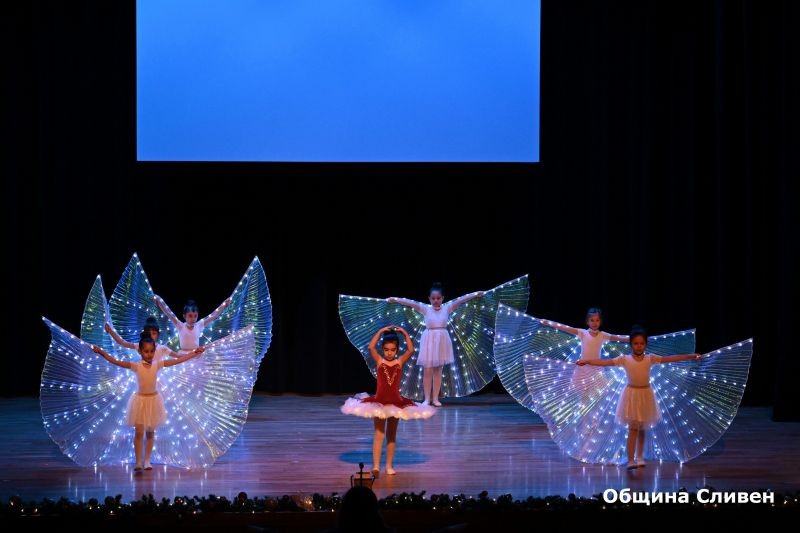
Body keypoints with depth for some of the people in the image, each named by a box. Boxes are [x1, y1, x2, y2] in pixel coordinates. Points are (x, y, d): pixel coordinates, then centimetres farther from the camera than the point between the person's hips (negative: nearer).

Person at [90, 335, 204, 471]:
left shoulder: (158, 364, -4)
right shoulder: (136, 365, -10)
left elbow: (179, 360, -4)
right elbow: (115, 362, -19)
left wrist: (195, 352, -6)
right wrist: (102, 353, -30)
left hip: (153, 400, 2)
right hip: (140, 400, -2)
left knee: (150, 432, 10)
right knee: (139, 432, -3)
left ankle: (147, 461, 19)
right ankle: (138, 462, 4)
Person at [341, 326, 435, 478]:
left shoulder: (400, 361, 0)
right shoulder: (379, 361, -3)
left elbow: (411, 350, -13)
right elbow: (371, 347, -17)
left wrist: (404, 333, -13)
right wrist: (381, 331, -16)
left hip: (396, 402, 2)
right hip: (379, 401, -2)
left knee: (391, 435, 12)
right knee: (379, 434, -3)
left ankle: (389, 465, 20)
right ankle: (376, 466, -6)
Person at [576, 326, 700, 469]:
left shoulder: (650, 359, -2)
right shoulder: (624, 359, -7)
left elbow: (670, 358, -4)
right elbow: (605, 362, -14)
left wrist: (690, 356, -8)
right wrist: (586, 361, -24)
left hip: (645, 394, 3)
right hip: (632, 394, -3)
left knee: (642, 428, 12)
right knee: (633, 428, -6)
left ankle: (639, 457, 25)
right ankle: (630, 460, -4)